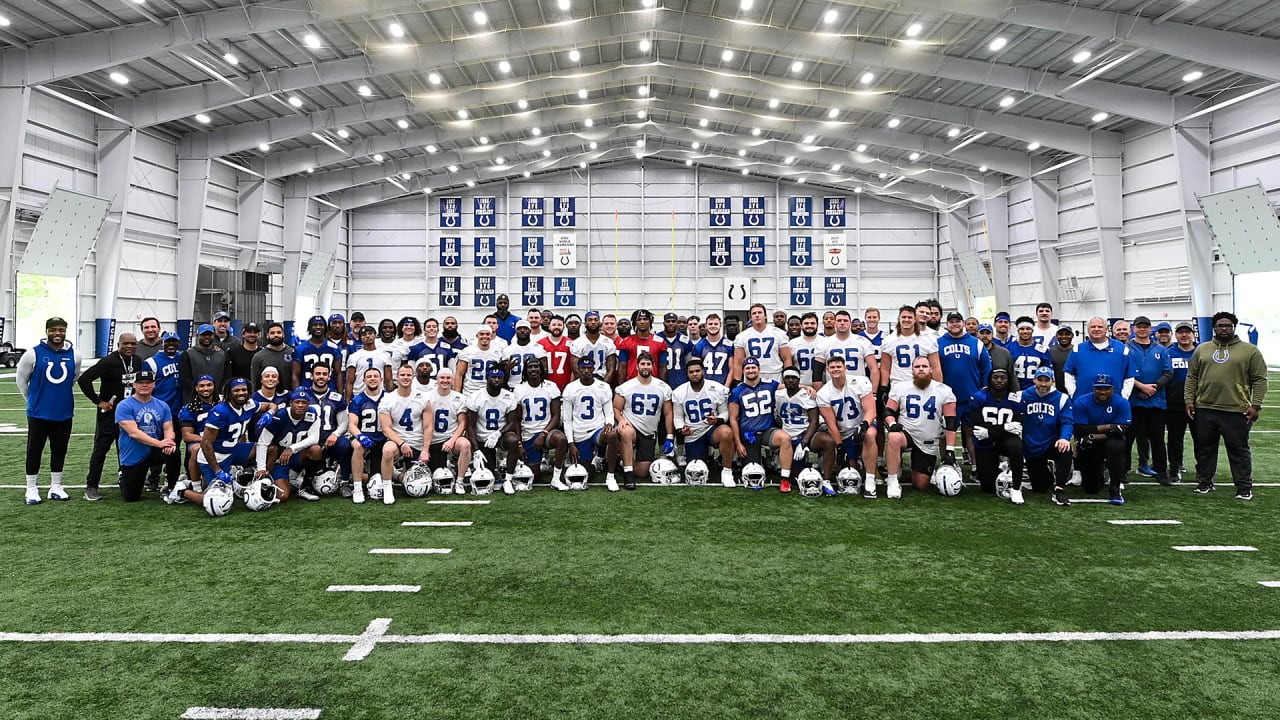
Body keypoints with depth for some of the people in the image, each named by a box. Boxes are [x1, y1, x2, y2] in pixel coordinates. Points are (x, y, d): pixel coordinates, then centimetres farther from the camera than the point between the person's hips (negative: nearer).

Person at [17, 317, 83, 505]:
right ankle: (32, 489, 13)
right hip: (38, 413, -3)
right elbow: (22, 380, 4)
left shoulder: (74, 355, 1)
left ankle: (56, 487, 21)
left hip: (64, 413, 3)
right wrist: (33, 401, 11)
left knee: (59, 451, 10)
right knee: (34, 451, 4)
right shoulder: (33, 354, -7)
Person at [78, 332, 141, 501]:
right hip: (109, 413, -6)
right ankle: (91, 486, 5)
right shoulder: (109, 362, -14)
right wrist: (98, 401, -14)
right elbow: (83, 379, -17)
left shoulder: (138, 362, 6)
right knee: (101, 449, -1)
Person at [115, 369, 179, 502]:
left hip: (155, 452, 3)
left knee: (174, 453, -31)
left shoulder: (162, 406, 3)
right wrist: (159, 443, -32)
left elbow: (168, 428, -2)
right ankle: (124, 477, 38)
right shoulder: (124, 406, -11)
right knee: (131, 498, 2)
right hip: (133, 457, -3)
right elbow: (133, 432, -22)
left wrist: (168, 441, -27)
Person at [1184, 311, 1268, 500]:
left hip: (1236, 411, -3)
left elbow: (1259, 380, -1)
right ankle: (1204, 482, 22)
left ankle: (1244, 488, 13)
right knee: (1204, 449, 11)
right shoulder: (1202, 350, 10)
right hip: (1204, 409, 3)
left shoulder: (1250, 350, 2)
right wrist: (1189, 400, 4)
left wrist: (1255, 405, -8)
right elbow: (1192, 377, 12)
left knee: (1239, 450, 4)